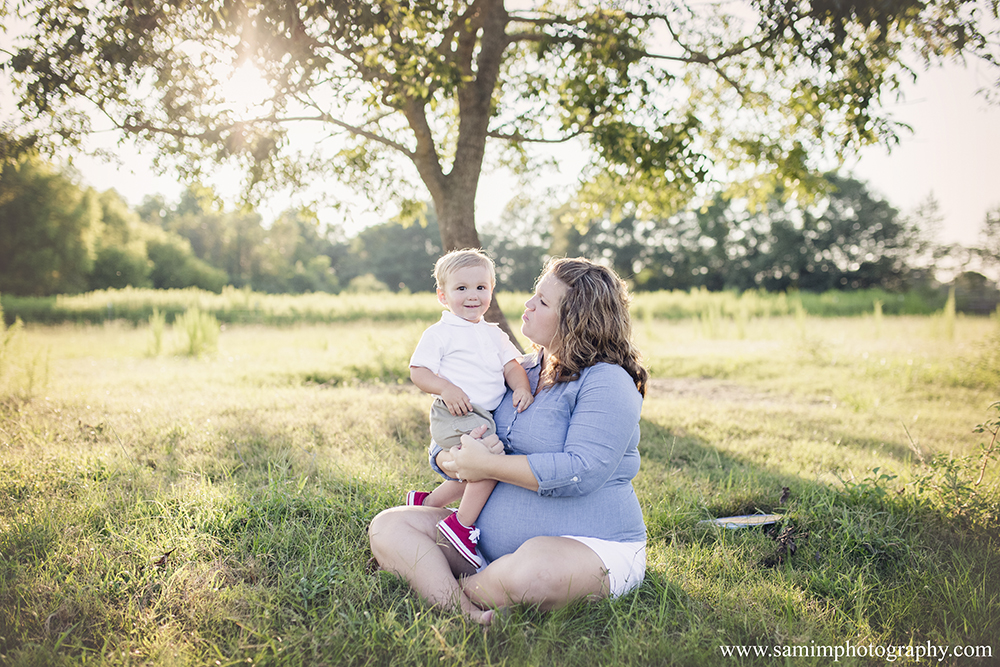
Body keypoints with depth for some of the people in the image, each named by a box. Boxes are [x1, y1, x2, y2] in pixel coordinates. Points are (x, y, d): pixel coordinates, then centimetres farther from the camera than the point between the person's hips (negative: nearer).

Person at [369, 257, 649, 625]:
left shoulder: (608, 383, -9)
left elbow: (580, 473, -22)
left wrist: (486, 465, -18)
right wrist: (454, 460, -10)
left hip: (589, 545, -7)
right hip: (492, 536, 8)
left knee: (534, 568, -42)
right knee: (388, 525, -7)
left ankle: (466, 589, -10)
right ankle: (462, 612, -29)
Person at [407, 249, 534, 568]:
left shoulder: (494, 334, 18)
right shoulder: (439, 333, -2)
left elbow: (511, 364, 11)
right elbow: (417, 371, -6)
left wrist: (521, 387, -10)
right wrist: (446, 389, -23)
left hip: (486, 417, 8)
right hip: (455, 414, -8)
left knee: (474, 475, 18)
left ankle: (425, 502, 40)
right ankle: (462, 525, -12)